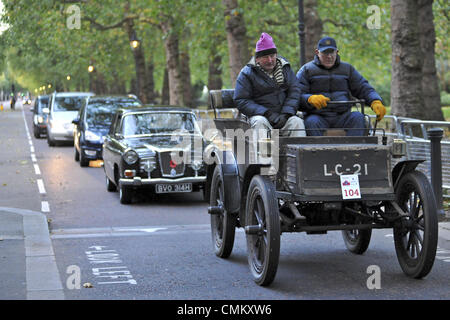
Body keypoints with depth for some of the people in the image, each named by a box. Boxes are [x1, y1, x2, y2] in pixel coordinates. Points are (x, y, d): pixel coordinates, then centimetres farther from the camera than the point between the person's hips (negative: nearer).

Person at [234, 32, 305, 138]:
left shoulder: (285, 69, 13)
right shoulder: (247, 73, 2)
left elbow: (294, 92, 4)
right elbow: (241, 101, -5)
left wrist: (286, 114, -14)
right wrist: (267, 113, -15)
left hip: (284, 114, 2)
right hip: (259, 114, -2)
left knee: (296, 121, -26)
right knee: (259, 122, -34)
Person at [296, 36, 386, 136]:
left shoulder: (347, 69, 18)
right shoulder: (307, 70, 8)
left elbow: (364, 88, 13)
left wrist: (376, 102, -9)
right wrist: (310, 99, -26)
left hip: (342, 117, 2)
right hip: (318, 116, -2)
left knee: (358, 117, -27)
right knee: (312, 122, -35)